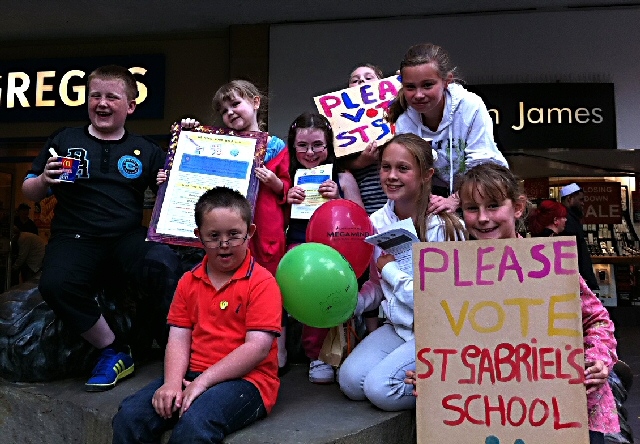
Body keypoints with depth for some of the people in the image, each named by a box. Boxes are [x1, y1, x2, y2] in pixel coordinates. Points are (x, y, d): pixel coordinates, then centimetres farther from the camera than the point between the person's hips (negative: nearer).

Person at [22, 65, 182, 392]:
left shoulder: (145, 150, 15)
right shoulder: (64, 140, 14)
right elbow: (29, 193, 17)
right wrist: (44, 179, -4)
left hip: (129, 236, 0)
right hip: (75, 237, 1)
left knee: (164, 264, -32)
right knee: (55, 282, -30)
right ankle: (113, 351, -7)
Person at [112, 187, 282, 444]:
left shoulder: (262, 283, -8)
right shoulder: (189, 282, 13)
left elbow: (258, 347, -15)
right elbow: (178, 338, 8)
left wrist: (203, 381, -17)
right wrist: (172, 382, -11)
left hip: (245, 379, -5)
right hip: (193, 375, 6)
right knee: (130, 415, -14)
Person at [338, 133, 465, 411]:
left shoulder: (442, 226, -17)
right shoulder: (376, 222, 1)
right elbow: (376, 286, 8)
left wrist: (390, 269, -13)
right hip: (398, 327, 6)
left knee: (381, 389, -20)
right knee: (350, 381, -9)